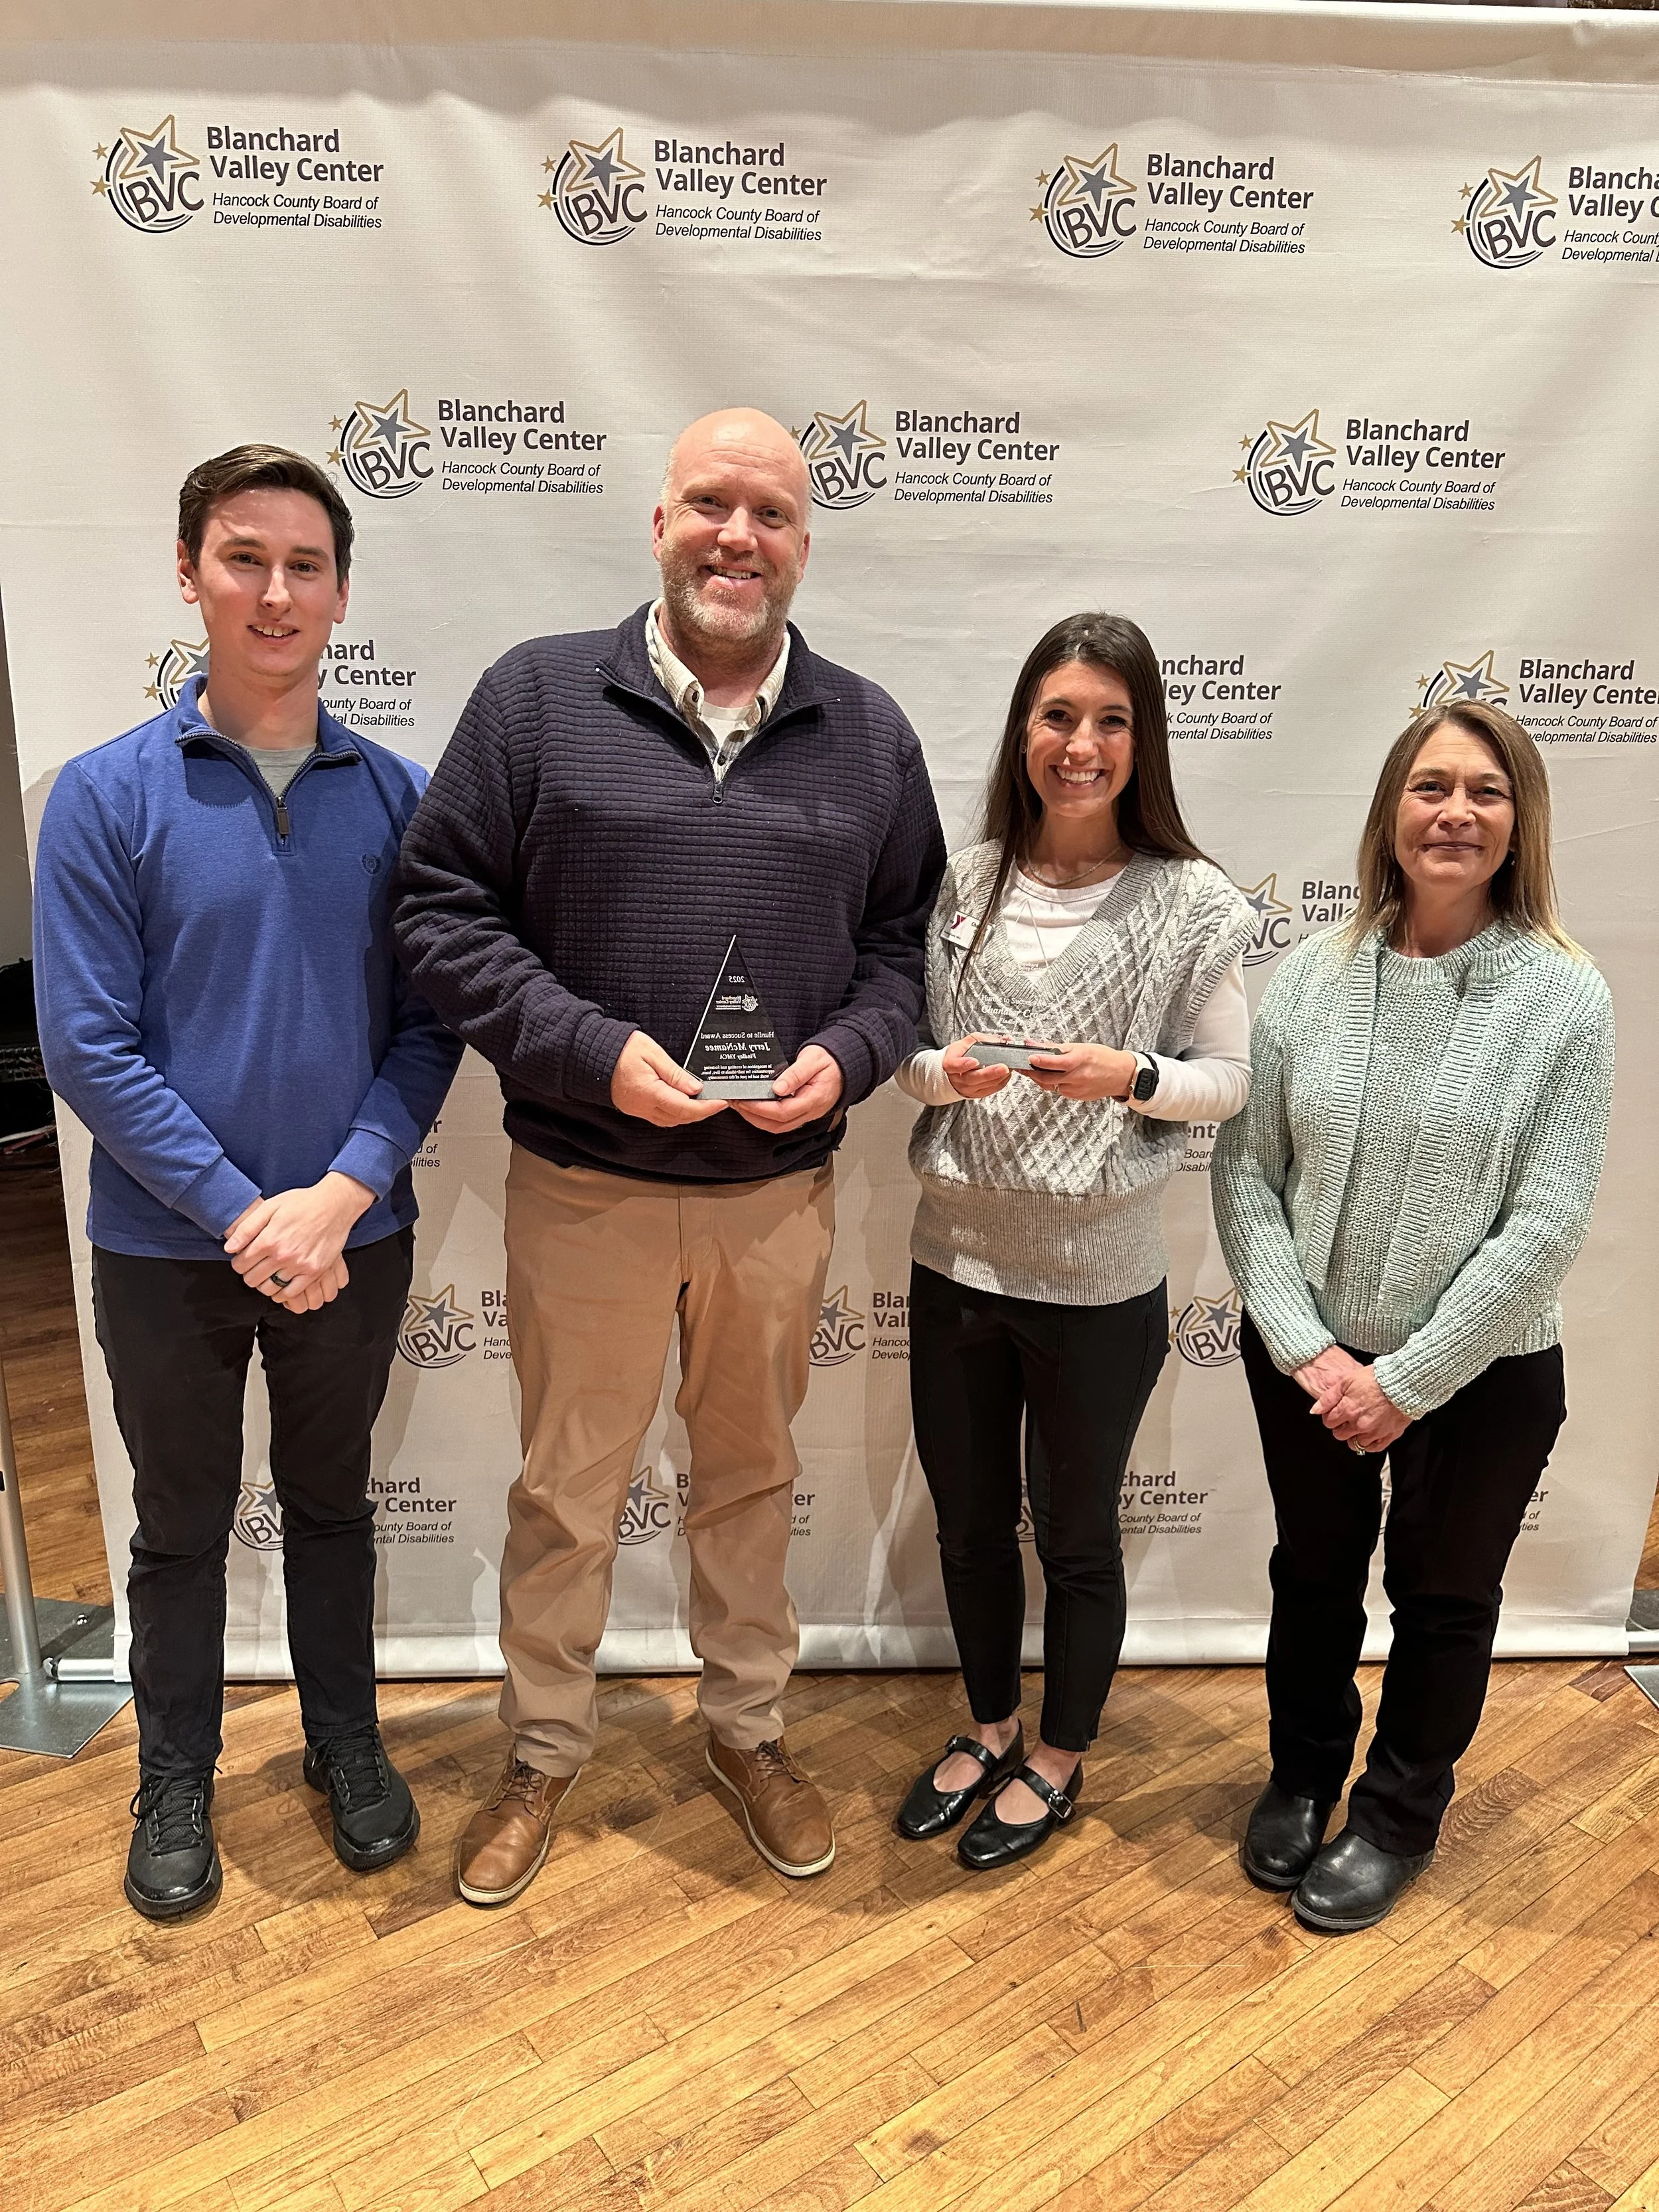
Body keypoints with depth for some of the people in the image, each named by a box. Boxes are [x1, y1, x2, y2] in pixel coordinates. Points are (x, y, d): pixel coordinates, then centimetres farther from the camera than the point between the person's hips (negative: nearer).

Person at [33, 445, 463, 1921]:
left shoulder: (398, 797, -3)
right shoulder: (108, 796, -8)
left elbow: (429, 1026, -4)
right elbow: (87, 1046, -11)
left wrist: (340, 1195, -16)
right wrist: (241, 1214, -16)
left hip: (353, 1238, 1)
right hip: (167, 1248, -1)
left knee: (333, 1503, 19)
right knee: (182, 1524, 16)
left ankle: (347, 1744, 40)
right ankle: (176, 1784, 38)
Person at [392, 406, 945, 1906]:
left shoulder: (871, 736, 3)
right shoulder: (538, 697, -5)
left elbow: (905, 941, 8)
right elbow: (444, 912, -6)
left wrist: (845, 1054, -12)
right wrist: (595, 1051, -17)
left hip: (782, 1189, 3)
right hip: (586, 1187, -2)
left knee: (754, 1474, 19)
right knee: (567, 1488, 13)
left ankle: (747, 1727, 42)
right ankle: (544, 1750, 37)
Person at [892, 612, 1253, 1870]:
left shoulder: (1193, 904, -8)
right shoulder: (969, 880, 1)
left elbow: (1229, 1080, -3)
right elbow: (915, 1049, 7)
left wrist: (1131, 1077, -21)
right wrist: (941, 1070, -15)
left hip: (1100, 1278, -3)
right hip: (957, 1254, 4)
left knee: (1076, 1535, 15)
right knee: (969, 1521, 19)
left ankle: (1061, 1756, 40)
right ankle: (991, 1725, 45)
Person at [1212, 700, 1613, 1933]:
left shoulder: (1566, 999, -13)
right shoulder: (1313, 976, -6)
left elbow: (1547, 1225, -15)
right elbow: (1245, 1171, -5)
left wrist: (1408, 1379, -15)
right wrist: (1305, 1347, -12)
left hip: (1484, 1376, -2)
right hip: (1310, 1359, 2)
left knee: (1443, 1599, 18)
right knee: (1314, 1577, 21)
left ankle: (1400, 1815, 43)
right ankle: (1303, 1776, 47)